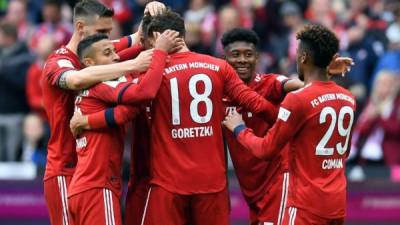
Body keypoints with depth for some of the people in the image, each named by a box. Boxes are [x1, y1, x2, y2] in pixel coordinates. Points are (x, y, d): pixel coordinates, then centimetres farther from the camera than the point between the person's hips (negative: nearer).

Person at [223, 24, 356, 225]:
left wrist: (239, 129, 8)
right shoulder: (348, 99, 7)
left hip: (307, 206, -7)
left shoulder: (298, 99, -14)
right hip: (338, 204, 7)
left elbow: (267, 150, -9)